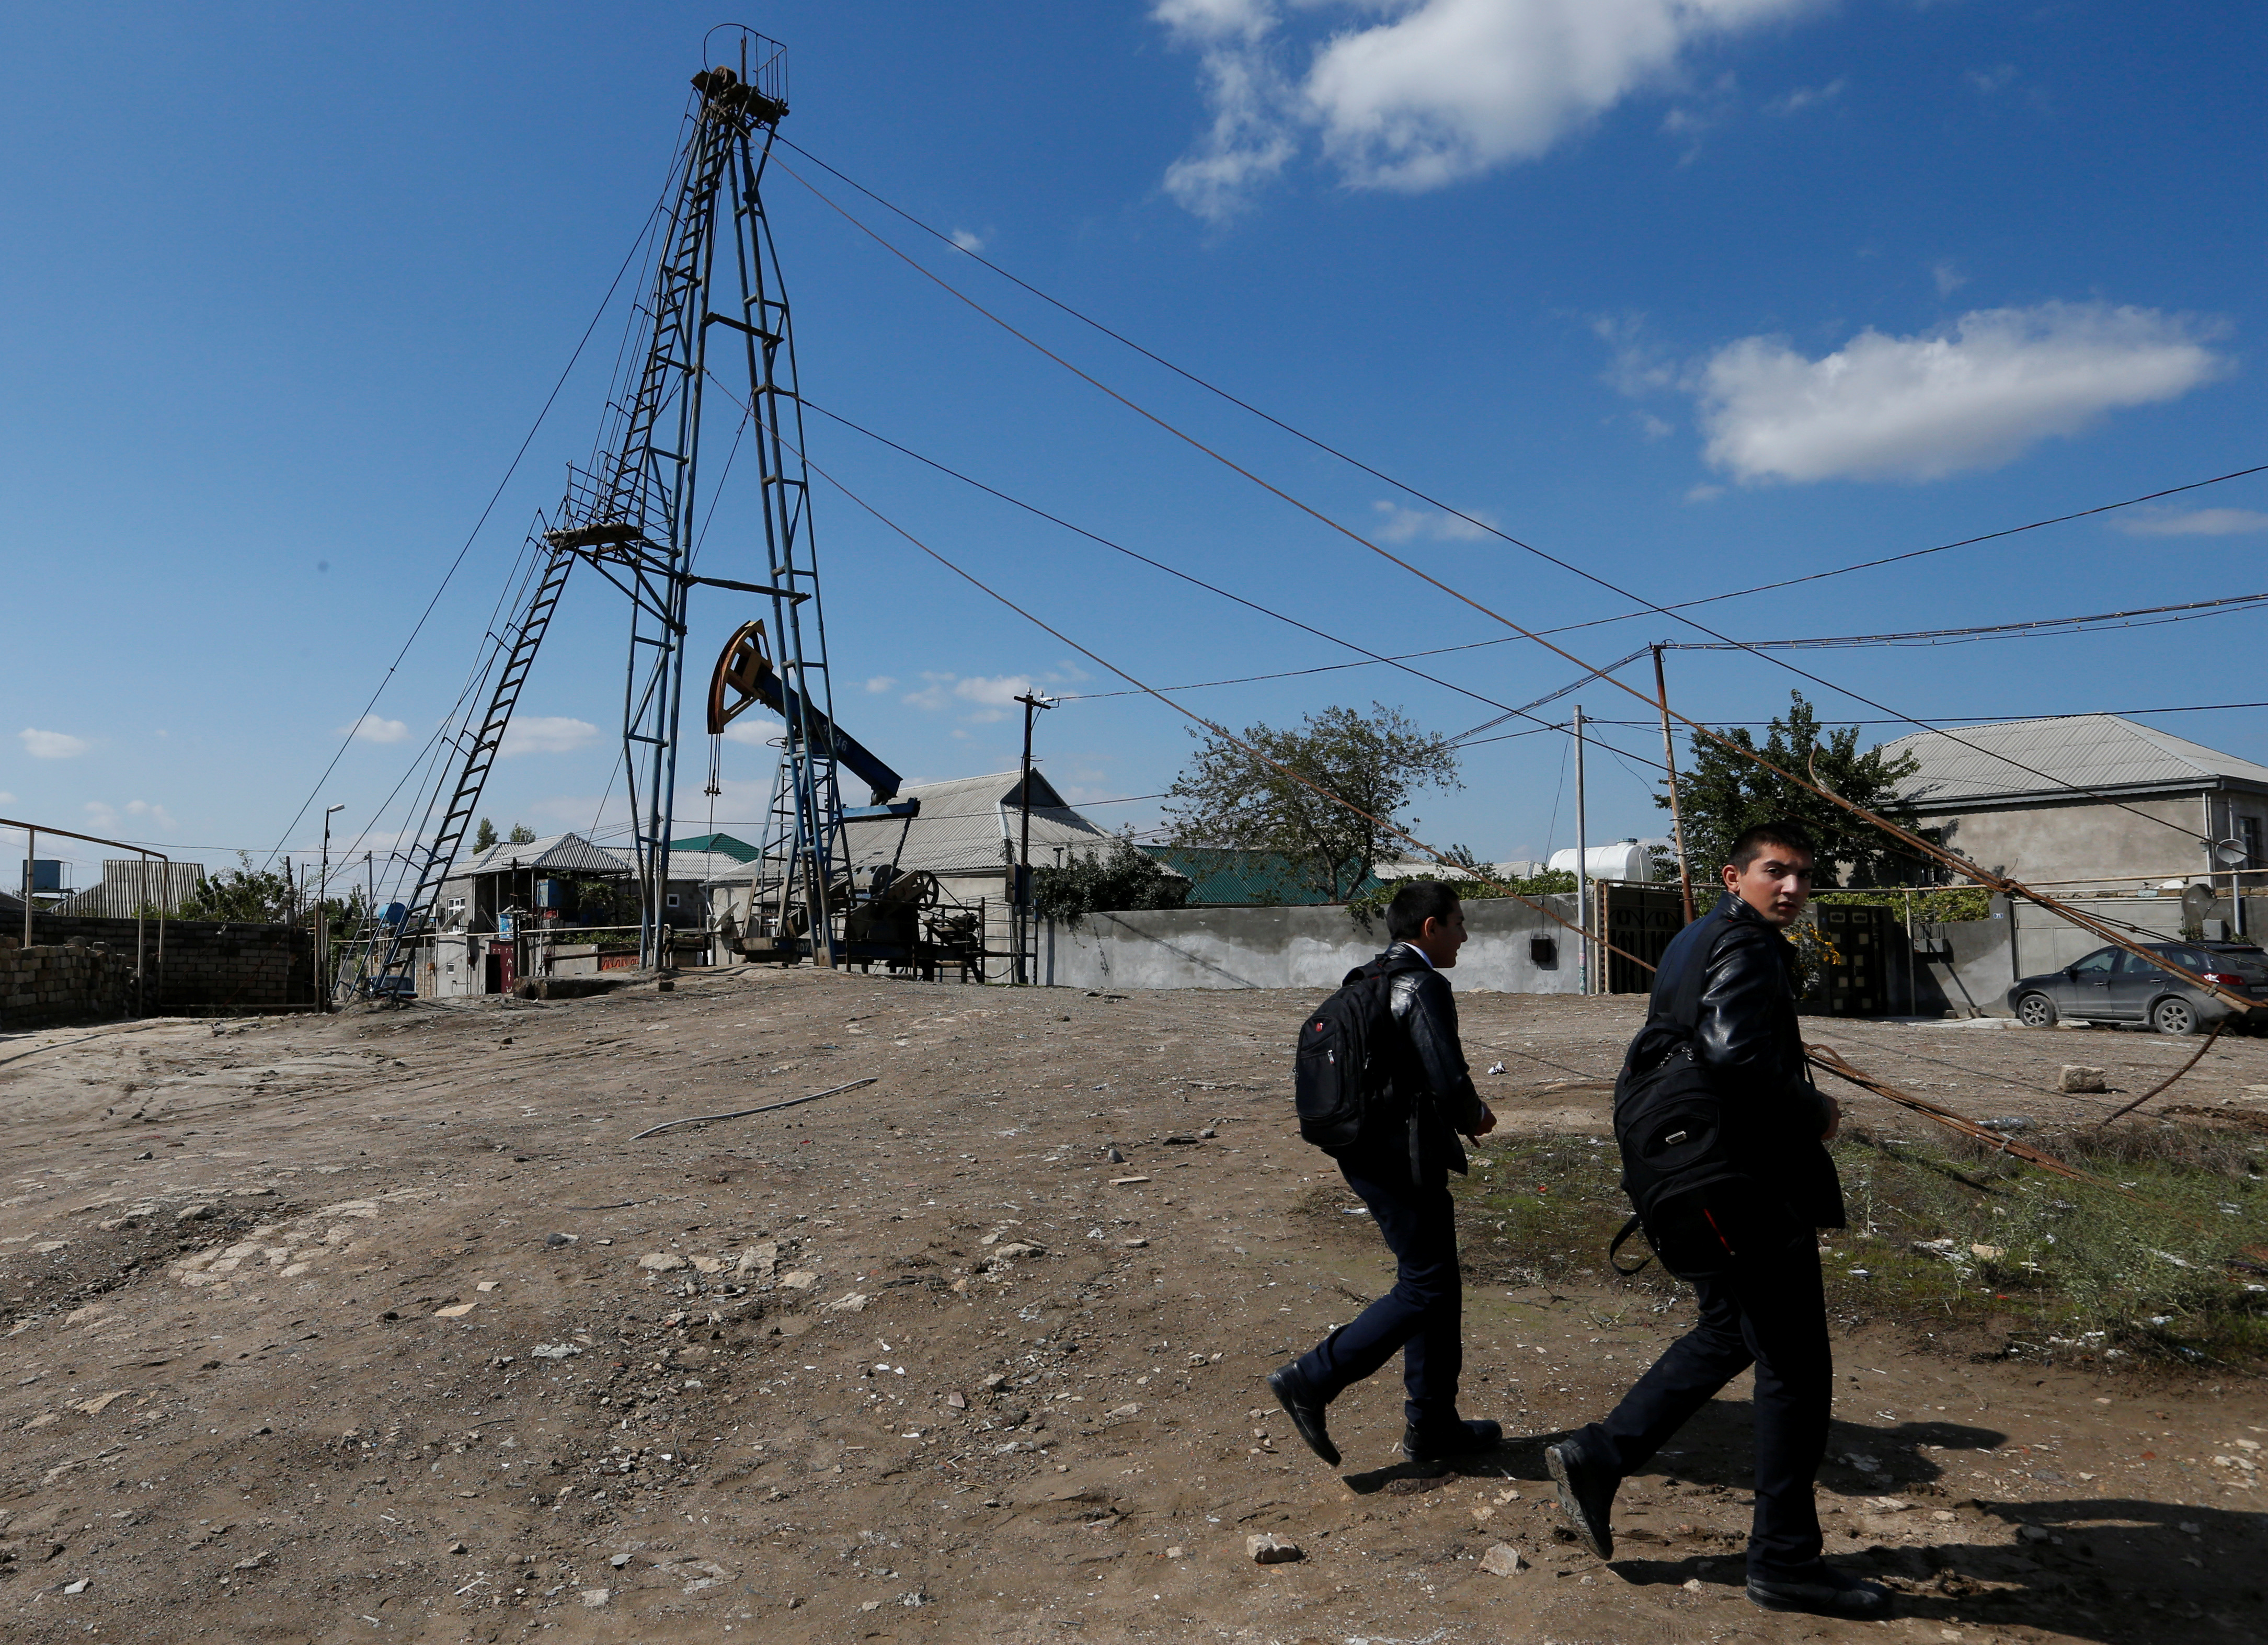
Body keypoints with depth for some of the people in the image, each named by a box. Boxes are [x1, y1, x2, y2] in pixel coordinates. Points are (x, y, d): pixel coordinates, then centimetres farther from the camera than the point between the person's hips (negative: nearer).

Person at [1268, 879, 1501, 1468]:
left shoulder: (1365, 983, 13)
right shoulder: (1424, 986, -15)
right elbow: (1449, 1082, -23)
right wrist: (1474, 1118, 0)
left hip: (1366, 1150, 10)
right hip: (1405, 1157, -10)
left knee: (1437, 1285, 16)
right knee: (1426, 1288, -2)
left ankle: (1433, 1426, 23)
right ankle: (1311, 1380, -1)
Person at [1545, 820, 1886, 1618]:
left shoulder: (1694, 940, 15)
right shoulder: (1747, 945, -16)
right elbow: (1735, 1056, -33)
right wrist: (1812, 1112, -15)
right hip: (1752, 1190, -10)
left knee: (1729, 1333, 23)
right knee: (1796, 1371, 3)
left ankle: (1597, 1457, 22)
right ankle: (1784, 1561, 16)